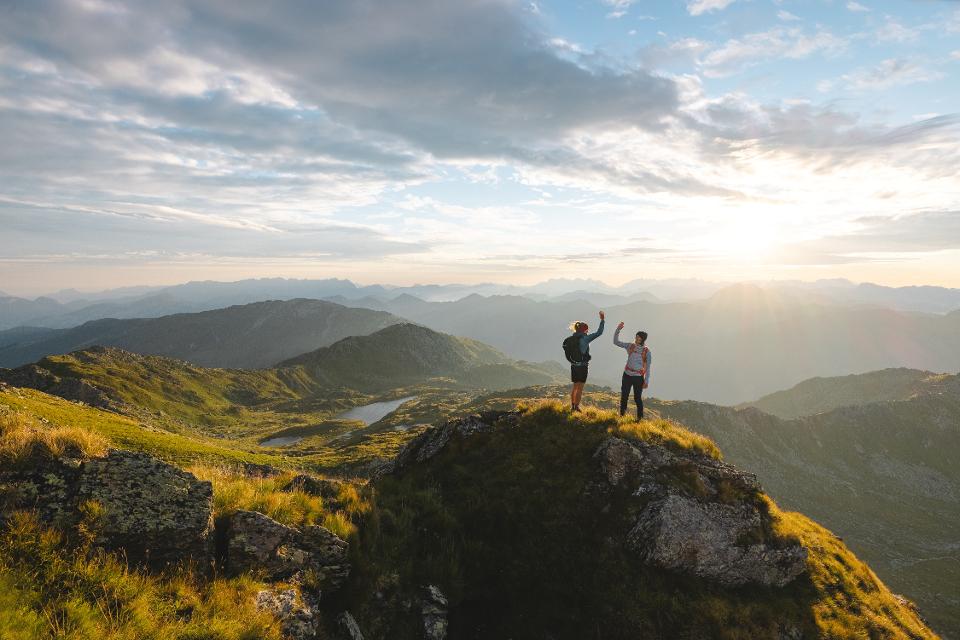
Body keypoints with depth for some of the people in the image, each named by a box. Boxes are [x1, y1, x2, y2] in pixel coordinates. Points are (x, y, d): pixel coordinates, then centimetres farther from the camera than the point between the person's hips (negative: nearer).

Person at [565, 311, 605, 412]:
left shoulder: (571, 339, 2)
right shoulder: (585, 338, -14)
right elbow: (599, 333, -12)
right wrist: (602, 320, -6)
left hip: (574, 365, 6)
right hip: (582, 366, -6)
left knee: (575, 386, 18)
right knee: (580, 387, 4)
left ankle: (572, 406, 24)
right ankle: (576, 406, 8)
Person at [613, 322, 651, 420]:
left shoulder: (646, 351, -7)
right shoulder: (630, 346, 0)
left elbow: (647, 367, -2)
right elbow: (616, 342, 1)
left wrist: (646, 381, -4)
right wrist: (618, 330, -12)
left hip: (638, 377, -3)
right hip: (627, 375, 3)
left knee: (637, 398, 2)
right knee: (624, 397, 9)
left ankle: (640, 417, 19)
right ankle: (622, 415, 26)